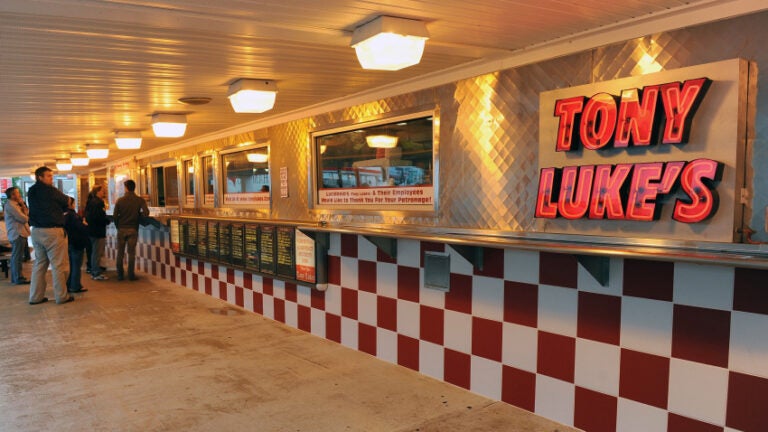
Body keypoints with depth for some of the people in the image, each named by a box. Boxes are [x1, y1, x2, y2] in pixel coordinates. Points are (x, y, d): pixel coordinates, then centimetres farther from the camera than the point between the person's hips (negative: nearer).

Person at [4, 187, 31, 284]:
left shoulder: (14, 204, 17)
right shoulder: (11, 205, -14)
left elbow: (27, 214, 14)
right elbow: (24, 219, -18)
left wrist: (23, 205, 3)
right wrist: (25, 216, 2)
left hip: (18, 234, 10)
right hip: (18, 234, -10)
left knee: (15, 257, 15)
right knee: (17, 257, -7)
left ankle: (15, 278, 23)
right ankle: (18, 278, -4)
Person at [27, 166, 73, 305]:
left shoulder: (32, 192, 12)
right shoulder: (50, 190, -10)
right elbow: (67, 202, 1)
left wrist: (57, 207, 7)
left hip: (36, 231, 8)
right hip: (52, 231, -8)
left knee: (39, 263, 13)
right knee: (58, 265, -2)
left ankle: (35, 296, 15)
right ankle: (62, 296, 1)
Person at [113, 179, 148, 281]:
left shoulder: (120, 200, -3)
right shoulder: (140, 200, -5)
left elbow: (115, 216, -4)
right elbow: (146, 213, -16)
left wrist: (118, 226, 11)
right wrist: (138, 215, 5)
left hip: (121, 229, 0)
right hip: (133, 229, 0)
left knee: (120, 253, 9)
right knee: (131, 253, 5)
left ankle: (120, 275, 12)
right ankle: (131, 275, 6)